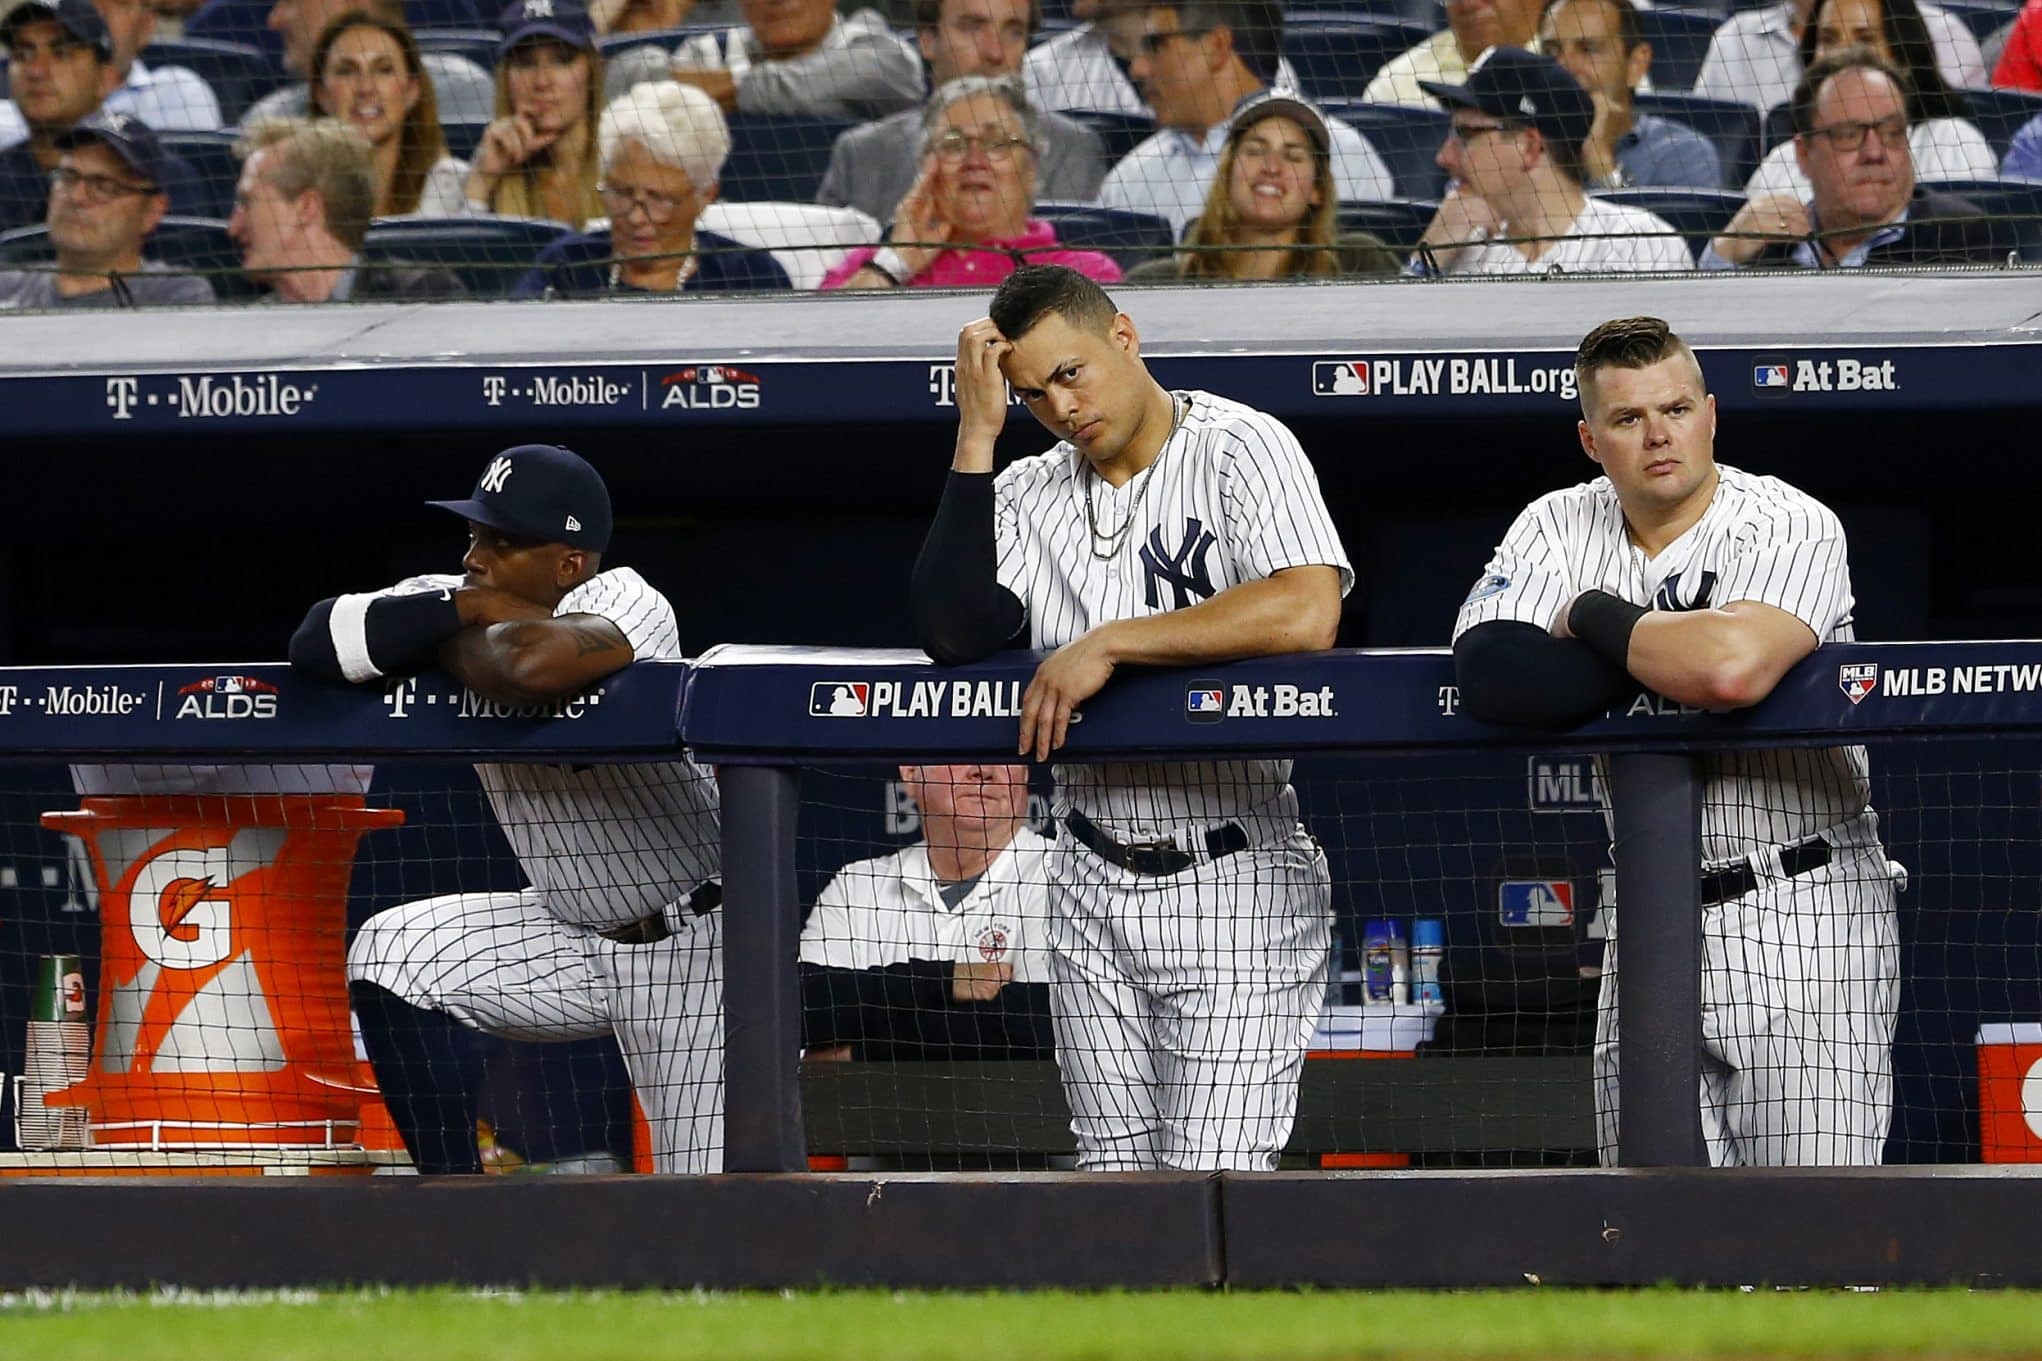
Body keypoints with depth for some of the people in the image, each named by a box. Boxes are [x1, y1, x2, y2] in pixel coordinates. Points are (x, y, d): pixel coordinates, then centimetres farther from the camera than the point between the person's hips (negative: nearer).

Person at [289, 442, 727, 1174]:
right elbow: (317, 640, -17)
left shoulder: (626, 604, -23)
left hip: (692, 945, -7)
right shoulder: (449, 596, -3)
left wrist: (440, 642, -22)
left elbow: (533, 663, -45)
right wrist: (463, 611, -28)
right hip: (573, 940, 7)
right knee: (391, 954, -10)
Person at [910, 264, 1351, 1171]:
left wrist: (1109, 644, -19)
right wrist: (977, 437, -4)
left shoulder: (1239, 448, -5)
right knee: (1117, 1189, 4)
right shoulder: (1029, 496, 11)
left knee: (1214, 1189, -14)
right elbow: (953, 633, -5)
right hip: (1093, 886, 6)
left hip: (1233, 882, -5)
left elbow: (1306, 612, -21)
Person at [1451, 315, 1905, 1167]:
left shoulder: (1791, 528, -9)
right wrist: (1677, 650, -16)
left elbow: (1734, 669, -29)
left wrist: (1593, 618, -12)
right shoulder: (1560, 530, 7)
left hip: (1802, 920, -5)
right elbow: (1486, 673, -11)